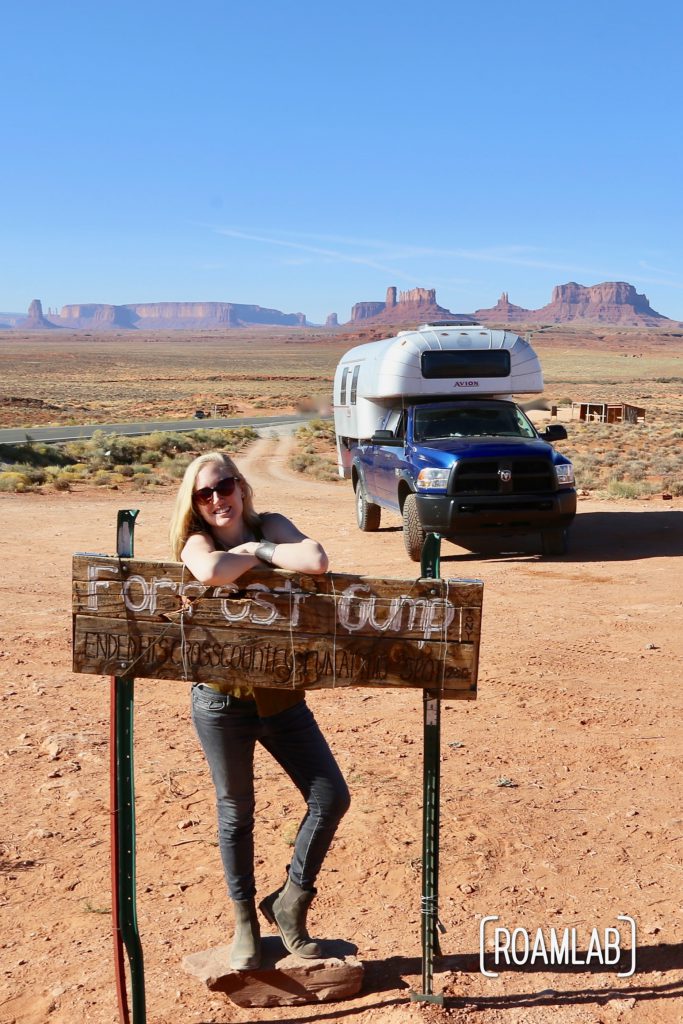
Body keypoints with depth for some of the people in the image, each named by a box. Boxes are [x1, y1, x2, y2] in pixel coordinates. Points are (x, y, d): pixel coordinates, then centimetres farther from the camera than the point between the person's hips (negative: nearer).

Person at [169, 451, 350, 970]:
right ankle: (245, 919, 33)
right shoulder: (197, 541, -7)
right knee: (236, 810, 13)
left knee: (331, 797, 0)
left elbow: (316, 562, -24)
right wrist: (257, 555, -17)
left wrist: (256, 547, -16)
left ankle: (292, 899, 22)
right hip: (222, 700, -2)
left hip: (282, 696, 2)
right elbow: (211, 572, -33)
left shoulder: (269, 526, -3)